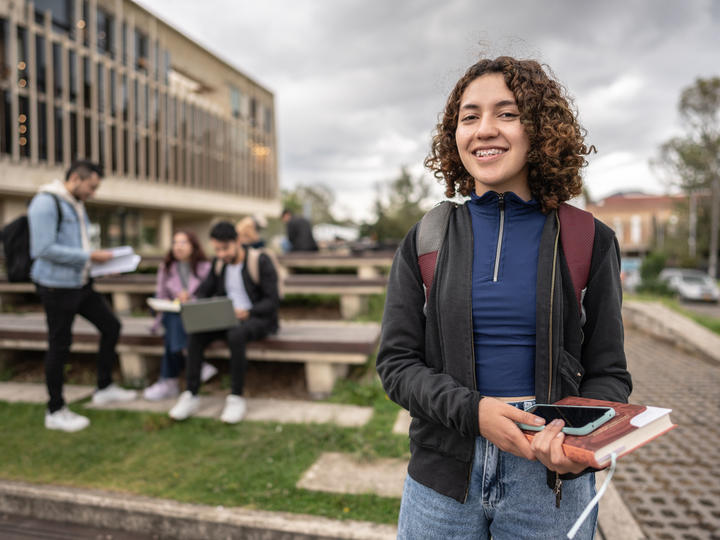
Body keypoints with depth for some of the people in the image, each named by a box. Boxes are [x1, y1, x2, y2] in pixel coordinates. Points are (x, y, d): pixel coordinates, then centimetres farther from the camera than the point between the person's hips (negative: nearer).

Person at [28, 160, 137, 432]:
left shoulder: (77, 205, 14)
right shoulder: (46, 203, -16)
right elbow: (45, 249, -23)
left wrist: (101, 262, 5)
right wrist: (89, 256, -22)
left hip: (81, 283, 9)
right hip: (57, 287, -9)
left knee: (111, 326, 11)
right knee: (59, 346, 1)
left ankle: (105, 388, 26)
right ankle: (55, 412, 17)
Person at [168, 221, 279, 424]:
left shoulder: (260, 261, -10)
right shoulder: (219, 262, 8)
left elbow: (272, 301, -15)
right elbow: (203, 292, 13)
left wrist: (247, 312, -30)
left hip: (258, 318, -5)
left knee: (236, 335, -39)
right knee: (196, 333, -23)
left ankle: (236, 398, -27)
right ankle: (191, 396, -17)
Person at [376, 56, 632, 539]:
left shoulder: (589, 243, -3)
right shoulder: (425, 243, -2)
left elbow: (608, 372, 1)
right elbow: (397, 362, -3)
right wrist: (473, 410, -19)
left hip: (550, 482, 0)